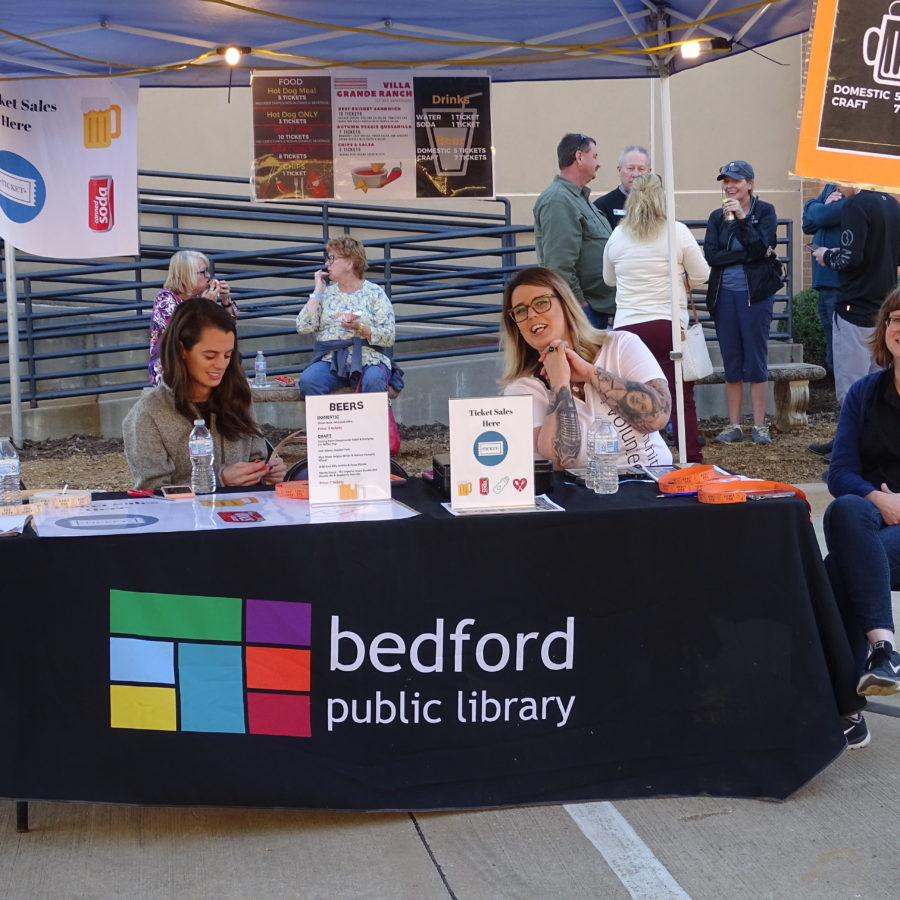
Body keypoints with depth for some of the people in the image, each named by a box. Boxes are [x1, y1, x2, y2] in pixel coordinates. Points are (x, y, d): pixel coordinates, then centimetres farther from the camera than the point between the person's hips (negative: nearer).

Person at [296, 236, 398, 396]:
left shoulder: (375, 293, 7)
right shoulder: (325, 293, 15)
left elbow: (388, 337, -1)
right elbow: (303, 327, 1)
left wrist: (360, 327, -17)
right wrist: (318, 291, 3)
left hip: (369, 360, -2)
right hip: (330, 360, 2)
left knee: (373, 381, -37)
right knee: (308, 380, -30)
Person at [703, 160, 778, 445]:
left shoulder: (764, 211, 1)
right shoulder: (717, 216, 9)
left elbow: (760, 247, -13)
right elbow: (710, 255, -4)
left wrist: (741, 217, -20)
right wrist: (748, 255, -12)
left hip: (755, 295, -3)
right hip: (724, 295, 3)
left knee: (756, 362, 0)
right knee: (731, 364, 7)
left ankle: (759, 425, 6)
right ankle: (734, 425, 12)